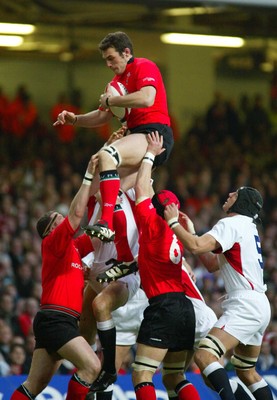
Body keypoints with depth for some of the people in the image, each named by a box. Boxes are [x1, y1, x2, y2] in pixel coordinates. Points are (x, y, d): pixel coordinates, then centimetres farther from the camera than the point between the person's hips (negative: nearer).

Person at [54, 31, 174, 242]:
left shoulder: (144, 67, -4)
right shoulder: (119, 79, 24)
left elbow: (147, 98, -23)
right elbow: (104, 116, 29)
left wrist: (110, 100, -12)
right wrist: (75, 119, 12)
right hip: (139, 135, 11)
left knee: (106, 155, -33)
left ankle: (106, 224, -42)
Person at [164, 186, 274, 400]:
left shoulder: (231, 224, -7)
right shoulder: (248, 228, 22)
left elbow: (195, 246, -22)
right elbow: (212, 264, 28)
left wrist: (173, 222, -7)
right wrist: (192, 232, 26)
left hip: (245, 305, -10)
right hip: (259, 305, 10)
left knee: (204, 356, -22)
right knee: (247, 372, 21)